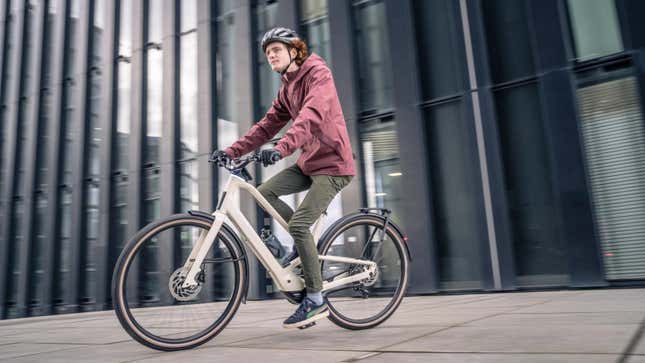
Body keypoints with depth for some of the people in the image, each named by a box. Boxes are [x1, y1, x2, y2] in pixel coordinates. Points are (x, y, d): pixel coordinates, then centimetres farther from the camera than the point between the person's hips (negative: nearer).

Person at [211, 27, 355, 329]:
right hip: (308, 161, 9)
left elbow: (311, 116, -30)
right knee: (265, 192, -3)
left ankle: (315, 301, -5)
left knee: (299, 224, -17)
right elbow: (267, 125, 10)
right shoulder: (287, 88, 15)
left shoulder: (318, 74, -11)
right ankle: (309, 245, 8)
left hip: (332, 163, -8)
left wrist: (281, 149, -44)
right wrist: (232, 151, -1)